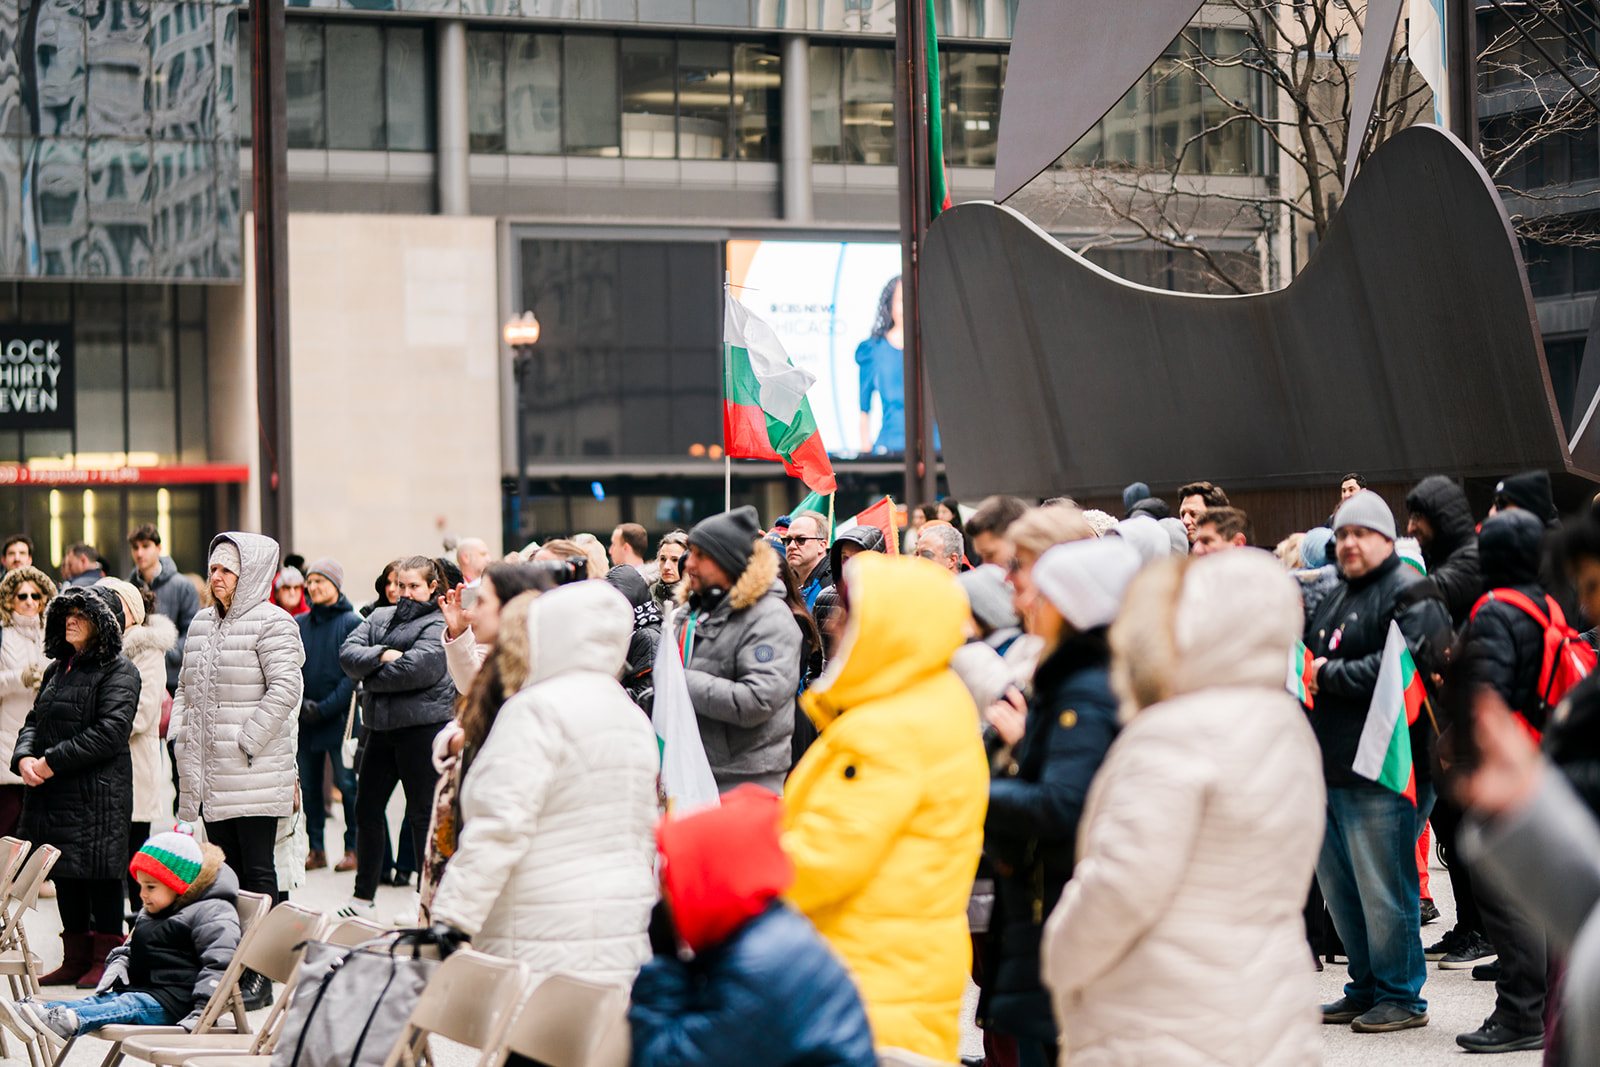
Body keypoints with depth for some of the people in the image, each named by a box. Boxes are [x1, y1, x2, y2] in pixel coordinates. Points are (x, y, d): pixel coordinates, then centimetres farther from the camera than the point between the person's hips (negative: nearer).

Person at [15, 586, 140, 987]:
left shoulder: (118, 671, -7)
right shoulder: (58, 669, 18)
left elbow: (110, 732, -17)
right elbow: (34, 721, 18)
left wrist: (52, 762, -17)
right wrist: (24, 758, -4)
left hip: (98, 793, -8)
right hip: (53, 790, 8)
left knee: (98, 872, -4)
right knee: (65, 877, 10)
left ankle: (106, 959, 4)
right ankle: (76, 958, 17)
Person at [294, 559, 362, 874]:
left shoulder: (351, 622, -4)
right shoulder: (299, 624, 11)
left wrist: (326, 707, -13)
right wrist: (302, 703, -7)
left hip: (339, 717, -5)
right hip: (304, 719, 5)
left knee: (346, 783, -4)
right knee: (308, 784, 7)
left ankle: (354, 848, 4)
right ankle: (316, 848, 14)